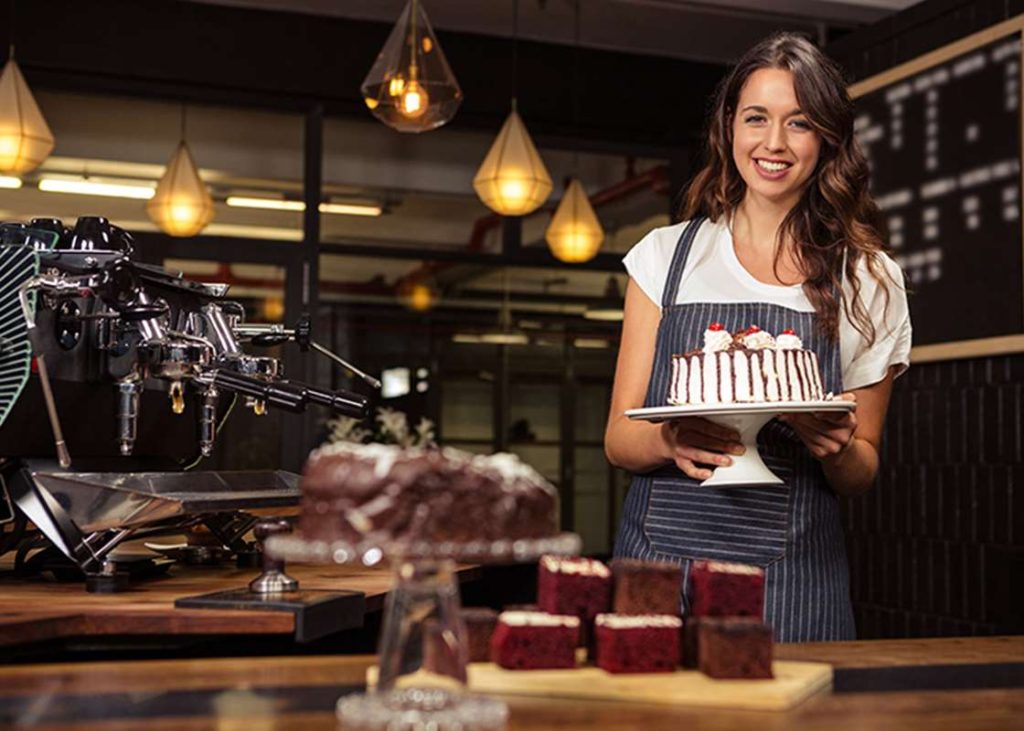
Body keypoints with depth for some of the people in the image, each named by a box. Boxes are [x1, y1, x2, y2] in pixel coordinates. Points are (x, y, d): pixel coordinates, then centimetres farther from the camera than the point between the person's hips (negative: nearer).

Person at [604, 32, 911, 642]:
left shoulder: (870, 281, 6)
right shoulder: (666, 255, 6)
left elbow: (863, 471, 11)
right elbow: (619, 438, 4)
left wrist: (838, 450, -12)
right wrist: (670, 441, -18)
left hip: (794, 588, 0)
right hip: (661, 562, 0)